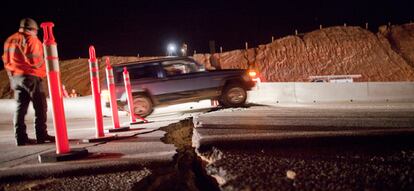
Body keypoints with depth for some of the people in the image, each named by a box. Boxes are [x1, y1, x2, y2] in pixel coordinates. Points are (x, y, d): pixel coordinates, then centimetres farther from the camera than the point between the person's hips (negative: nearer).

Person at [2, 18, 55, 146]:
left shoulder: (10, 40, 17)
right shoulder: (31, 39, -7)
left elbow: (6, 61, 17)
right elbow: (36, 60, -15)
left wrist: (12, 76, 19)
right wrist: (43, 71, 3)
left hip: (15, 77, 8)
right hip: (31, 76, -8)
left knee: (20, 107, 7)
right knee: (40, 106, -3)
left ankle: (20, 137, 5)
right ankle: (41, 135, -5)